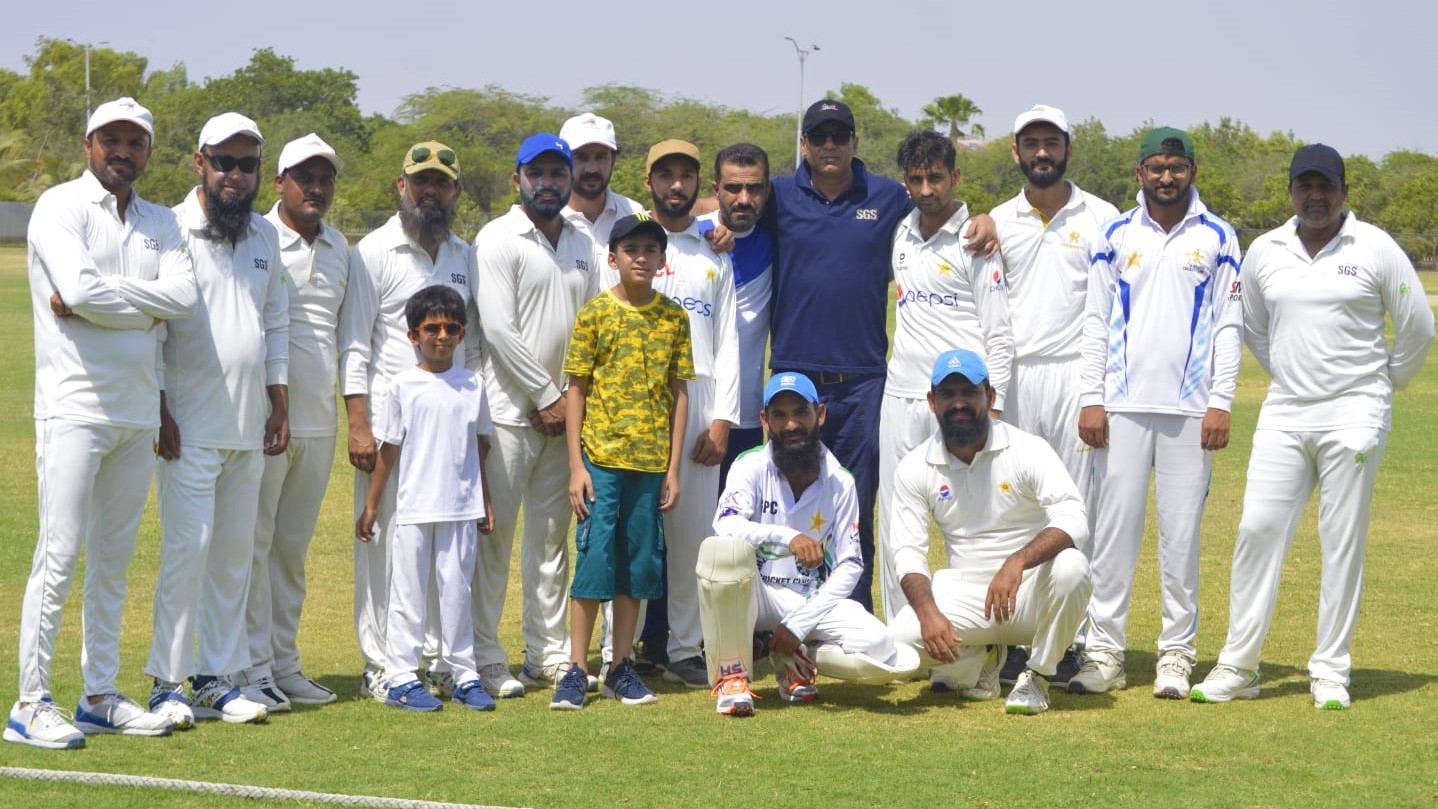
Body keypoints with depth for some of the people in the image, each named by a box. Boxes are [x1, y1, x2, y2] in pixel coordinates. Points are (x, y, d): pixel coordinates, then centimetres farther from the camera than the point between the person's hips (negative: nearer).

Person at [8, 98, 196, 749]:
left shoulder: (161, 223, 14)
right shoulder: (60, 207, -3)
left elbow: (183, 296, -5)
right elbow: (81, 287, -20)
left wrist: (94, 299, -12)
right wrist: (143, 303, -4)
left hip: (138, 412, 6)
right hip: (74, 407, -6)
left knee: (114, 560, 10)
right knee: (60, 554, -8)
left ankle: (100, 696, 17)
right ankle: (31, 703, -4)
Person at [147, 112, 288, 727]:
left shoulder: (266, 236, 13)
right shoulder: (170, 231, -5)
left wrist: (279, 405, 13)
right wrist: (160, 412, -12)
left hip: (250, 428, 6)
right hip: (189, 427, -6)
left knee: (236, 553, 7)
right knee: (187, 548, -9)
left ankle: (218, 678, 14)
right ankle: (168, 683, -2)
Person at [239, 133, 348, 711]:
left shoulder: (340, 247, 14)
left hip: (319, 421, 6)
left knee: (294, 545, 11)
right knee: (253, 542, -3)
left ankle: (284, 664, 17)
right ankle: (250, 669, 2)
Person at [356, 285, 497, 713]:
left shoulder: (474, 385, 6)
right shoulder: (404, 385, -2)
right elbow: (388, 449, 3)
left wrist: (486, 502, 15)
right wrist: (371, 505, 3)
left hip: (462, 509, 2)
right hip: (414, 509, -2)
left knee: (457, 591, 7)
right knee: (408, 592, 3)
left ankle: (464, 674, 13)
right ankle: (401, 678, 8)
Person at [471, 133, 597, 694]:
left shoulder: (581, 244, 15)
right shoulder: (498, 239, -5)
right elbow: (498, 328, -13)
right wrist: (546, 395, -12)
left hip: (564, 412, 6)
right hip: (510, 410, -6)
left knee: (552, 535, 10)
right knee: (495, 533, -5)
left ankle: (549, 654, 16)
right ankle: (484, 658, 1)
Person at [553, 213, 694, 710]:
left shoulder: (674, 318, 6)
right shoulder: (595, 313, -1)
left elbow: (679, 393, 7)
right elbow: (576, 390, 0)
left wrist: (673, 468, 3)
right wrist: (575, 466, -6)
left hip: (651, 461, 3)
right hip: (601, 457, -3)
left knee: (639, 562, 7)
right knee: (594, 559, -3)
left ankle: (622, 667, 16)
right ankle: (576, 670, 4)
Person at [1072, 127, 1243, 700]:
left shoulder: (1217, 238, 7)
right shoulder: (1117, 236, 9)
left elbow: (1229, 326, 4)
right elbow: (1096, 321, 8)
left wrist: (1220, 403, -4)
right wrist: (1091, 399, 0)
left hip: (1190, 409, -1)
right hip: (1123, 406, 1)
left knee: (1182, 534, 1)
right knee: (1113, 528, 0)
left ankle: (1177, 654, 7)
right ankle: (1104, 652, 4)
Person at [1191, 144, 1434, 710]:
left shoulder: (1375, 248, -3)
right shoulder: (1265, 252, 6)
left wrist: (1382, 385, 12)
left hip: (1353, 414, -3)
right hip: (1284, 412, 3)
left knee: (1344, 542, 0)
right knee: (1257, 530, -3)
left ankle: (1331, 671, 8)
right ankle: (1237, 666, 4)